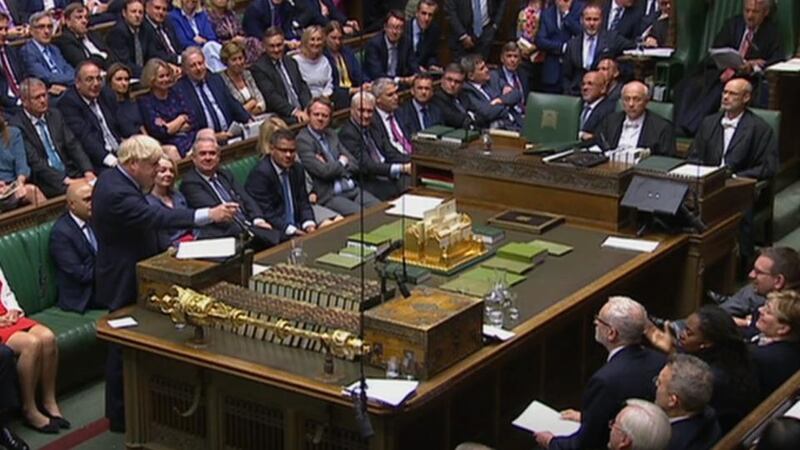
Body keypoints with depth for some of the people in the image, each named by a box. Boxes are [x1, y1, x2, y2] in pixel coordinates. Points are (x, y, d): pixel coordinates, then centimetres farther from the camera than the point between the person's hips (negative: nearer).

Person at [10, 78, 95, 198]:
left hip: (71, 174, 6)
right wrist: (64, 180, -20)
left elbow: (73, 145, 8)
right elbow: (34, 162, -12)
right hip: (44, 183, -6)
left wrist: (88, 171, -9)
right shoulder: (17, 125, -5)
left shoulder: (55, 115, 15)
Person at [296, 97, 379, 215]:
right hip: (329, 196, -7)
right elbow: (324, 171, -16)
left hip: (353, 189, 7)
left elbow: (355, 165, 12)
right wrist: (342, 163, 3)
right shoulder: (302, 140, -6)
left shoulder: (331, 135, 17)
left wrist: (333, 167, -5)